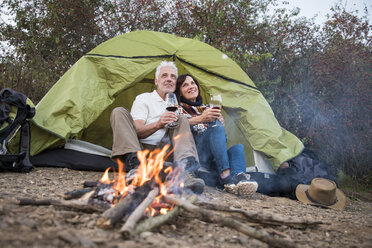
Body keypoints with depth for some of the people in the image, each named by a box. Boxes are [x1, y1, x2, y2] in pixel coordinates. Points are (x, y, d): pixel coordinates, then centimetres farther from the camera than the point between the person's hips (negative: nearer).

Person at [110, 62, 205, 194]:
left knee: (182, 120, -15)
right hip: (138, 149, -2)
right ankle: (135, 164, -43)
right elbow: (137, 130, -8)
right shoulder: (143, 98, 7)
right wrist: (158, 124, -30)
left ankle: (184, 172, -43)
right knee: (119, 112, -18)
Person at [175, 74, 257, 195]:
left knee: (238, 147, -22)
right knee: (215, 124, -27)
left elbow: (222, 135, 23)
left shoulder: (205, 109, 31)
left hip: (212, 159, 5)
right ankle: (225, 175, -42)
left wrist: (220, 120, -1)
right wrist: (200, 119, -26)